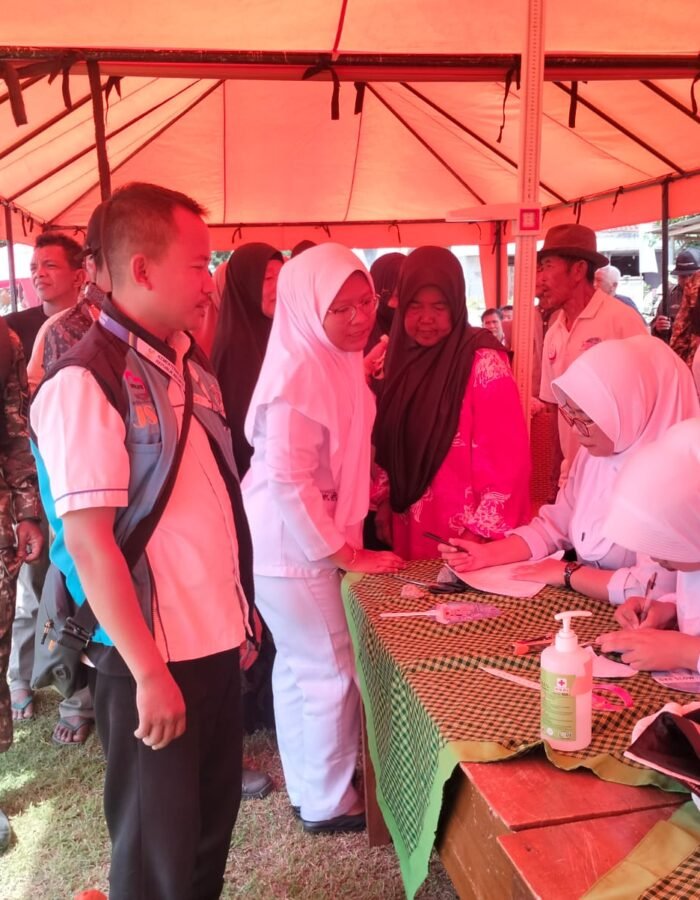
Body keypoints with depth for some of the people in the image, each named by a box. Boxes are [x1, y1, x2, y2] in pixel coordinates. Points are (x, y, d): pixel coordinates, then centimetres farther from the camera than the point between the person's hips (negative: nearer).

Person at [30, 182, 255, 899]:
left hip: (215, 641, 7)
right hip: (150, 659, -7)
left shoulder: (188, 367, 7)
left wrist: (240, 611, 12)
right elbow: (89, 542, -20)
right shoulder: (86, 381, -17)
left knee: (213, 822, 22)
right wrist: (149, 672, -18)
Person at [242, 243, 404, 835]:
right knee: (333, 672, 4)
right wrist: (347, 553, -18)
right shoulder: (299, 375, -23)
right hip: (294, 545, -9)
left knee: (300, 668, 20)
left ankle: (308, 787, 38)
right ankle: (329, 803, 24)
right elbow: (288, 480, -25)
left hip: (301, 539, 9)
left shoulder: (337, 361, 7)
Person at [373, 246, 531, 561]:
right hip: (409, 524, 6)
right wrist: (385, 500, 8)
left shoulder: (483, 362, -16)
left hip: (463, 528, -6)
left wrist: (481, 531, -17)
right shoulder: (403, 356, 3)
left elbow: (504, 456, -18)